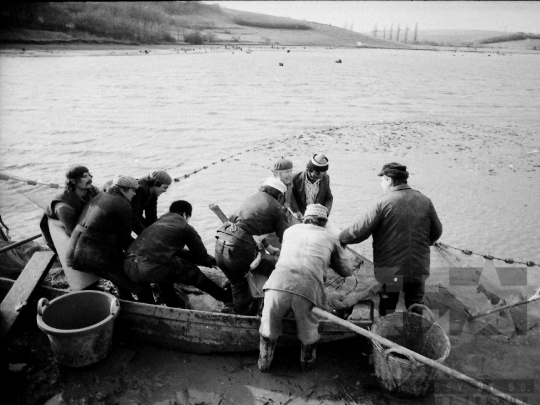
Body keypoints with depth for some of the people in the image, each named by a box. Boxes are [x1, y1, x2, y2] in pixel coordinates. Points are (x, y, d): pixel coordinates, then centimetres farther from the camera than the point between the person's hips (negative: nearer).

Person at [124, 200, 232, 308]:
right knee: (191, 272, 14)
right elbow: (201, 257, 13)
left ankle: (174, 304, 44)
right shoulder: (186, 227, 10)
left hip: (128, 267, 7)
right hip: (150, 268, -7)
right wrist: (213, 261, 36)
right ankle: (225, 296, 28)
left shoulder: (158, 222, 29)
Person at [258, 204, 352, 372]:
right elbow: (347, 271, 27)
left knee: (269, 327, 25)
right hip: (309, 289, -1)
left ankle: (264, 361, 42)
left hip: (278, 284, 2)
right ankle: (307, 361, 46)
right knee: (308, 334, 25)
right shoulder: (330, 237, 23)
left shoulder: (290, 230, 29)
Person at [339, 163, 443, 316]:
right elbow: (436, 232, 8)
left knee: (387, 309, 15)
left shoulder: (383, 202, -15)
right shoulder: (425, 201, -1)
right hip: (419, 269, 4)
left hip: (391, 270, -4)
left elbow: (359, 231, -16)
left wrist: (340, 238, 0)